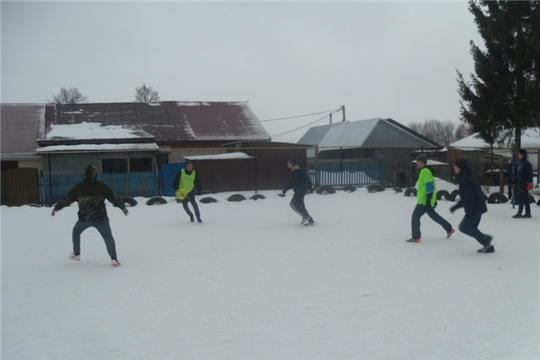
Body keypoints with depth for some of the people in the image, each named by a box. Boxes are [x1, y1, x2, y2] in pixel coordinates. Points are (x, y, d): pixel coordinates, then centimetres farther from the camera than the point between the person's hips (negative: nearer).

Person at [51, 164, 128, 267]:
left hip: (84, 218, 2)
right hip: (100, 218, -1)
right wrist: (123, 206, 12)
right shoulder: (101, 186, -3)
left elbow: (67, 199, 10)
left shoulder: (78, 187, 2)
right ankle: (113, 259, -3)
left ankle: (76, 254, 31)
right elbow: (114, 198, -1)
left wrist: (56, 207, 22)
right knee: (108, 237, 9)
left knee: (76, 231, 30)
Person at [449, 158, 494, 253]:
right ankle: (488, 246, 17)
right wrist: (455, 207, 24)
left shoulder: (464, 179, -18)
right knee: (472, 228, 17)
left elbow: (469, 197, -23)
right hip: (479, 207, 10)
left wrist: (469, 212, -21)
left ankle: (485, 238, -2)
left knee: (463, 227, 2)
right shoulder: (467, 177, 14)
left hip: (475, 209, -10)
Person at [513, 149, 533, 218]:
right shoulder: (519, 163, 15)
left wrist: (529, 182, -19)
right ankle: (528, 213, 14)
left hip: (524, 183, -9)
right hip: (520, 183, 9)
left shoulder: (527, 163, -10)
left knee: (522, 199, -7)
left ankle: (519, 213, -6)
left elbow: (530, 173, -13)